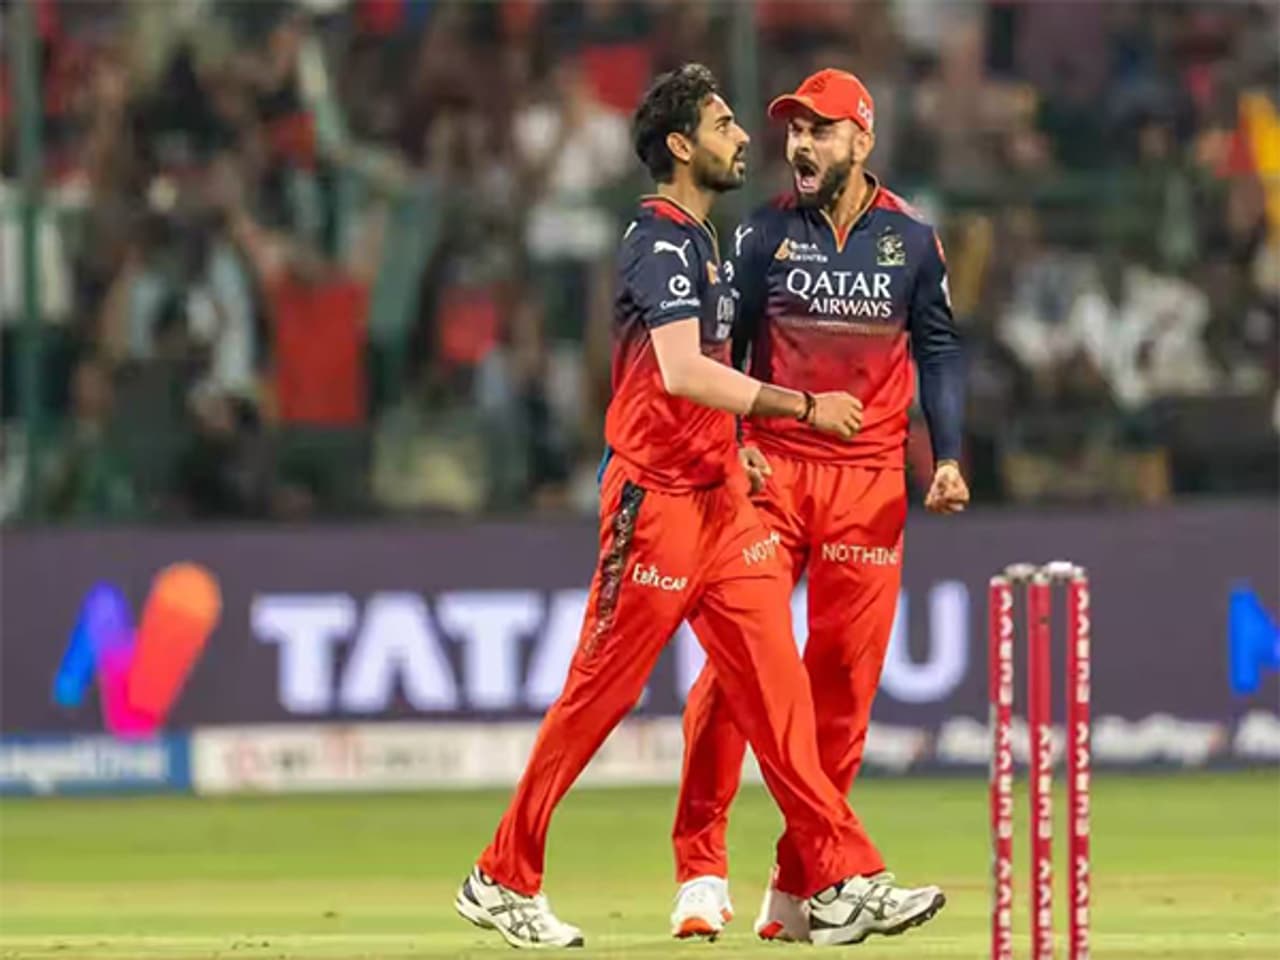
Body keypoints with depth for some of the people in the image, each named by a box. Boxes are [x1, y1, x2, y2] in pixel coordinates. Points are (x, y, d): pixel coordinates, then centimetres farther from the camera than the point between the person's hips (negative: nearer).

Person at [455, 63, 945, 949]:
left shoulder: (698, 239, 16)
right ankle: (503, 882, 10)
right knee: (600, 696, -1)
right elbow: (681, 374, -29)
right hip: (657, 500, -9)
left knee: (776, 683, 1)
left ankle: (840, 884, -4)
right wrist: (799, 405, -28)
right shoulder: (663, 239, -15)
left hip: (719, 495, 9)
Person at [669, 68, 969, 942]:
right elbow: (719, 349, 6)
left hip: (868, 480, 1)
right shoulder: (765, 236, 3)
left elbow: (939, 349, 10)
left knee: (845, 678, 0)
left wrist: (948, 454, -1)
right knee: (733, 658, -10)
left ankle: (799, 884, 7)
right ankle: (702, 870, -5)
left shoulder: (911, 241, 5)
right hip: (771, 468, -1)